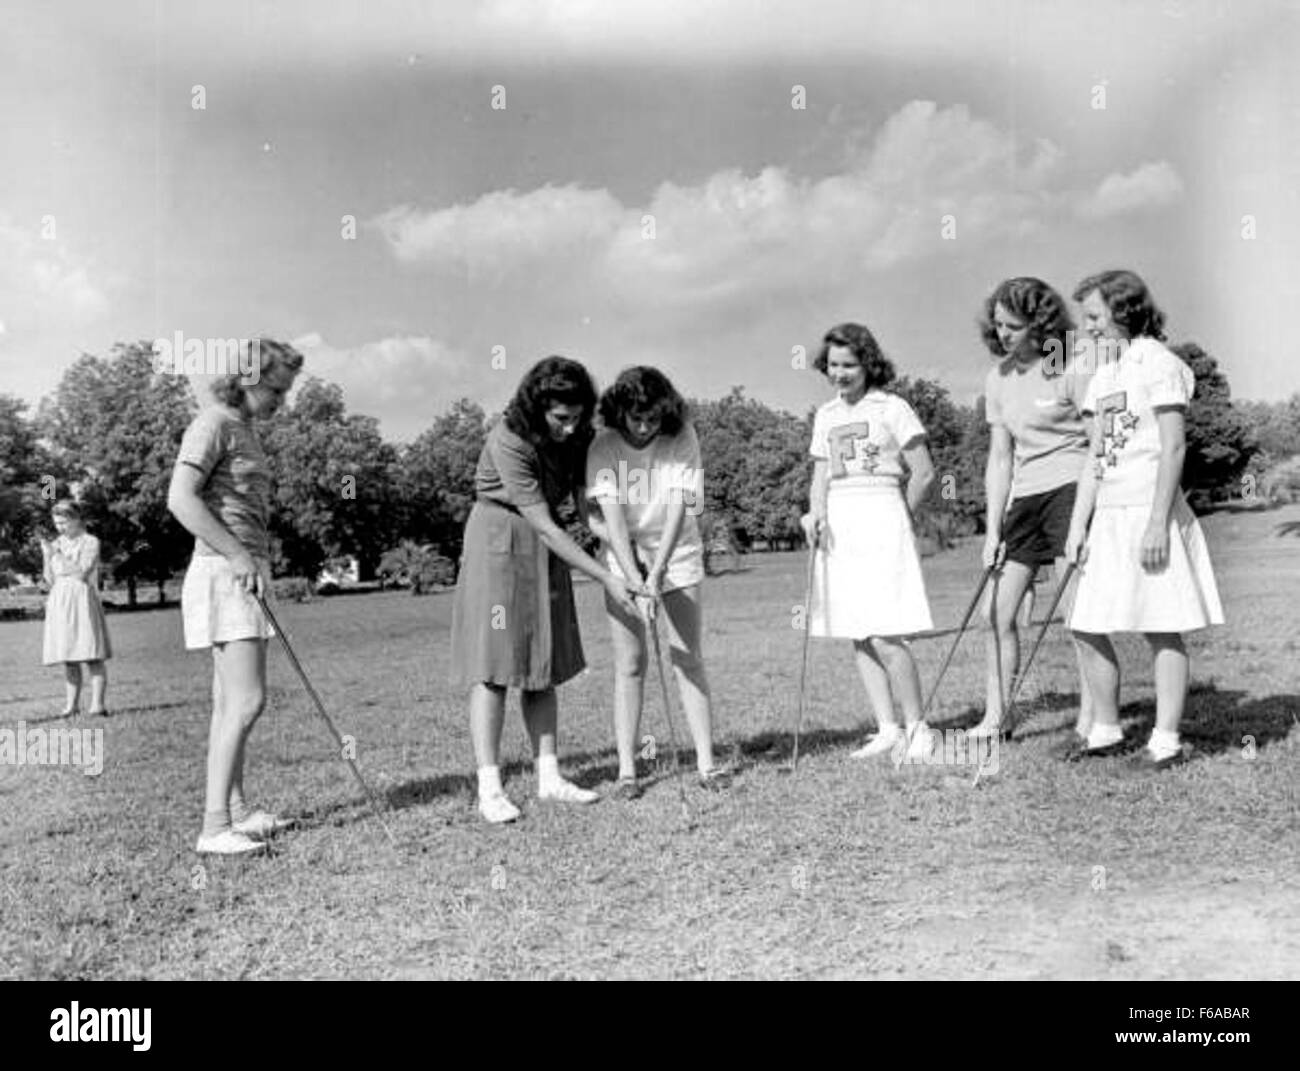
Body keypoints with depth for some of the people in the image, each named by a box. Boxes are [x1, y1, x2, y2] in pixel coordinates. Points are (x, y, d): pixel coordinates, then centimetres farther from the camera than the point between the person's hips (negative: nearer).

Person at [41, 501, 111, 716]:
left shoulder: (90, 542, 0)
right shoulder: (56, 545, 14)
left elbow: (81, 572, -11)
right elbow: (50, 580, 12)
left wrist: (58, 554, -10)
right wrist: (47, 556, -1)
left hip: (83, 600, -5)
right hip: (60, 602, 5)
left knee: (92, 654, -10)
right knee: (68, 657, 5)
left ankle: (97, 703, -14)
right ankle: (71, 703, 8)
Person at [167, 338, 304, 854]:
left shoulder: (244, 430, 18)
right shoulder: (213, 424, -10)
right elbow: (181, 499, -20)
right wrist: (238, 556, -21)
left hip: (245, 573, 10)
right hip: (223, 575, -10)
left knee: (231, 702, 11)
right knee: (247, 700, -14)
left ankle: (237, 810, 18)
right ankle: (215, 826, -12)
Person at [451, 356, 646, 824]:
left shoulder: (574, 436, -5)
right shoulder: (508, 442, -26)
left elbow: (586, 501, -4)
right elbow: (544, 524, -27)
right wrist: (607, 579, -28)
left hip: (545, 546, 7)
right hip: (499, 539, -6)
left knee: (544, 663, 5)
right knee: (494, 665, -8)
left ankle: (549, 776, 10)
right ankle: (489, 788, -6)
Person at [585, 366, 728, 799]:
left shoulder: (682, 439, -14)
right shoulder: (604, 446, -15)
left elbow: (678, 507, -20)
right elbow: (611, 517, -23)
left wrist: (658, 571, -28)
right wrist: (635, 579, -31)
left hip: (677, 553, 1)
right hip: (625, 557, 0)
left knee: (688, 658, 0)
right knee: (630, 664, -1)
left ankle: (706, 762, 5)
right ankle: (626, 770, 4)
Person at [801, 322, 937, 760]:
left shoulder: (891, 408, -3)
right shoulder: (825, 416, 14)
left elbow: (924, 473, -2)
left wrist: (899, 520, 2)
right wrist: (816, 514, -1)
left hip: (880, 518, -6)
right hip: (838, 526, 6)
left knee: (885, 635, -12)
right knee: (859, 637, 5)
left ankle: (917, 728, 4)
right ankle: (888, 730, 13)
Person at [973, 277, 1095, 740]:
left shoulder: (1072, 371, -8)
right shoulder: (998, 378, 11)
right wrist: (993, 529, 8)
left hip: (1071, 489, -7)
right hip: (1023, 498, 7)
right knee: (996, 613, 5)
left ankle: (1089, 721, 0)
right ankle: (995, 719, 15)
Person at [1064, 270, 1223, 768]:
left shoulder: (1158, 364, -6)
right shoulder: (1104, 376, 17)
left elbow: (1173, 447, -13)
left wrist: (1157, 522, -18)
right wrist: (1077, 526, 11)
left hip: (1149, 512, -8)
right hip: (1109, 517, 8)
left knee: (1161, 630, -2)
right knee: (1087, 629, 7)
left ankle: (1166, 740, 6)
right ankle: (1105, 730, 20)